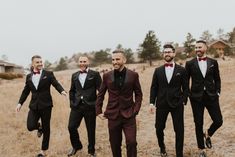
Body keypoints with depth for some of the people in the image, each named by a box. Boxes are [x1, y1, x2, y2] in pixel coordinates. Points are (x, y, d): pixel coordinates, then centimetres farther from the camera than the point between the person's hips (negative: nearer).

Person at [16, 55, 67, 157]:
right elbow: (25, 91, 14)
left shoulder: (48, 74, -1)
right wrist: (20, 103, 7)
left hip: (45, 105, -2)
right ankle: (39, 127, 27)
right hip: (34, 105, 2)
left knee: (46, 128, 6)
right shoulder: (29, 76, 9)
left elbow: (56, 84, -8)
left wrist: (62, 91, -29)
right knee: (30, 126, -12)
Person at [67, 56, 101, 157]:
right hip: (76, 106, 4)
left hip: (90, 106, -3)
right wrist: (72, 102, 5)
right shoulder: (74, 75, 13)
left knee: (91, 130, 6)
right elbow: (72, 91, 17)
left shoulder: (95, 74, 0)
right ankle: (76, 146, 28)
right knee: (71, 127, 1)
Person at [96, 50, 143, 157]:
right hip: (113, 115, 2)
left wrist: (136, 110, -6)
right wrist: (98, 111, 4)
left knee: (131, 142, -7)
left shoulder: (133, 75, -2)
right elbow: (100, 95, 10)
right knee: (115, 144, 11)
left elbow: (138, 94, 5)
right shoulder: (107, 76, 2)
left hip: (129, 115, -1)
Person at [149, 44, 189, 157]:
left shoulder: (181, 70, 3)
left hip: (177, 104, -1)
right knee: (159, 128, 8)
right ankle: (162, 147, 37)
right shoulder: (158, 70, 7)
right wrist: (152, 102, -1)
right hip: (161, 104, 2)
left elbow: (185, 88, 4)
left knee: (179, 130, 2)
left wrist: (183, 101, -6)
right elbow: (154, 87, 7)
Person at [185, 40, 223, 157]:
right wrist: (187, 94, 0)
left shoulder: (213, 62, 5)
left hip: (211, 96, 1)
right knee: (198, 124, 5)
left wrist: (217, 92, 0)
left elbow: (217, 79, 10)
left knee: (218, 121, -3)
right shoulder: (190, 63, 1)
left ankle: (208, 134, 31)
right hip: (197, 97, -1)